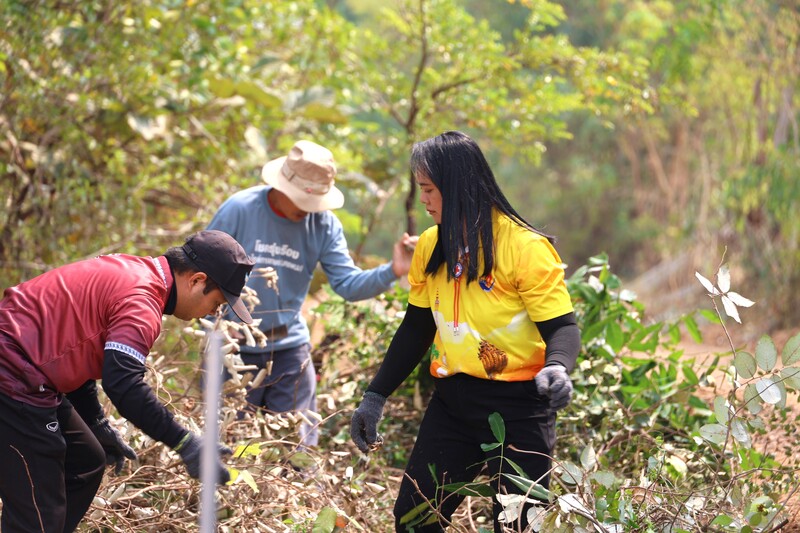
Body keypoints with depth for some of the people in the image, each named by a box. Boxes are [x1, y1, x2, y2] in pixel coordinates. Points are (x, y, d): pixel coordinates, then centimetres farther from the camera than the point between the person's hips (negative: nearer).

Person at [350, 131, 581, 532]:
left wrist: (556, 368, -37)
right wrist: (375, 397, 13)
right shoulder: (431, 247, 6)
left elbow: (562, 327, -15)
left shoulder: (524, 247, -14)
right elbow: (416, 328, 15)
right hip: (451, 402, 6)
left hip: (517, 407, -6)